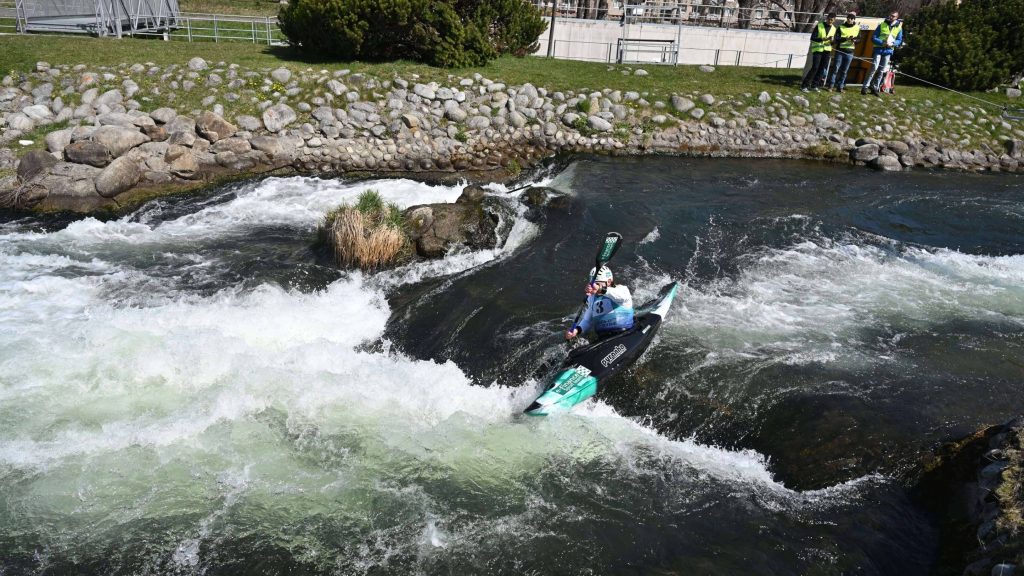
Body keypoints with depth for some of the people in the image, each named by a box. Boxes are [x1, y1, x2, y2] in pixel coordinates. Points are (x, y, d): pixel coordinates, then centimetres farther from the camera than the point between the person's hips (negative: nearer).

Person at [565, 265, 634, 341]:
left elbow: (622, 296, -25)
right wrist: (577, 329, -2)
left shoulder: (621, 289, 1)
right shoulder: (592, 298, 18)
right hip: (603, 339, 4)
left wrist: (601, 290, -41)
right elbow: (587, 320, 20)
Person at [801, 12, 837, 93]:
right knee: (815, 68, -13)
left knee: (822, 68, 2)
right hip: (817, 50, -5)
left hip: (827, 51, 5)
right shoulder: (819, 26, -5)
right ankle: (804, 86, -9)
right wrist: (823, 39, -23)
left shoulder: (834, 29, 9)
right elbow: (812, 38, -10)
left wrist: (832, 42, -10)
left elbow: (833, 41, 15)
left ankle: (814, 85, 10)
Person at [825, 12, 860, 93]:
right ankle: (830, 85, 3)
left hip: (849, 52, 2)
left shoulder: (857, 28, 7)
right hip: (840, 51, -2)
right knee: (835, 68, -4)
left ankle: (840, 87, 11)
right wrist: (846, 39, -24)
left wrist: (855, 41, -14)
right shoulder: (841, 27, 0)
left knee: (844, 71, 5)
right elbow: (837, 39, -8)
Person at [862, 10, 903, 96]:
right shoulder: (882, 25, 0)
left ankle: (875, 88, 13)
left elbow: (899, 41, 8)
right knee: (874, 68, -15)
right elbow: (873, 38, -2)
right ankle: (865, 87, -12)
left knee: (881, 71, 6)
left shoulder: (899, 28, 6)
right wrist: (882, 43, -18)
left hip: (888, 51, 3)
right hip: (878, 49, -3)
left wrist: (892, 44, -14)